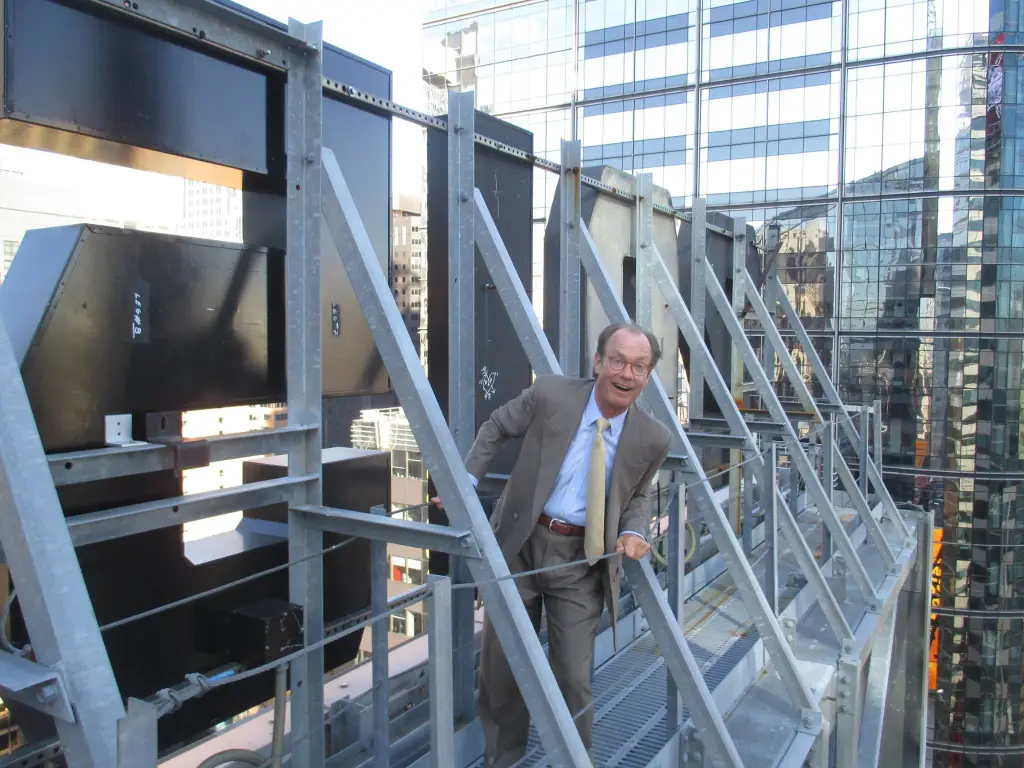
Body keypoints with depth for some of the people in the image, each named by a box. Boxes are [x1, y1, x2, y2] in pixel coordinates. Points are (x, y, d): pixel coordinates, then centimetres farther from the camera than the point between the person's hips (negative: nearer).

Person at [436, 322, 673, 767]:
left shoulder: (653, 438, -7)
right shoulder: (549, 394, -12)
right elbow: (495, 429, 5)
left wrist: (634, 531, -7)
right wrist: (467, 479, -3)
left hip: (583, 561, 0)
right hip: (519, 544, 1)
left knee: (574, 677, 2)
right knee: (501, 664, 15)